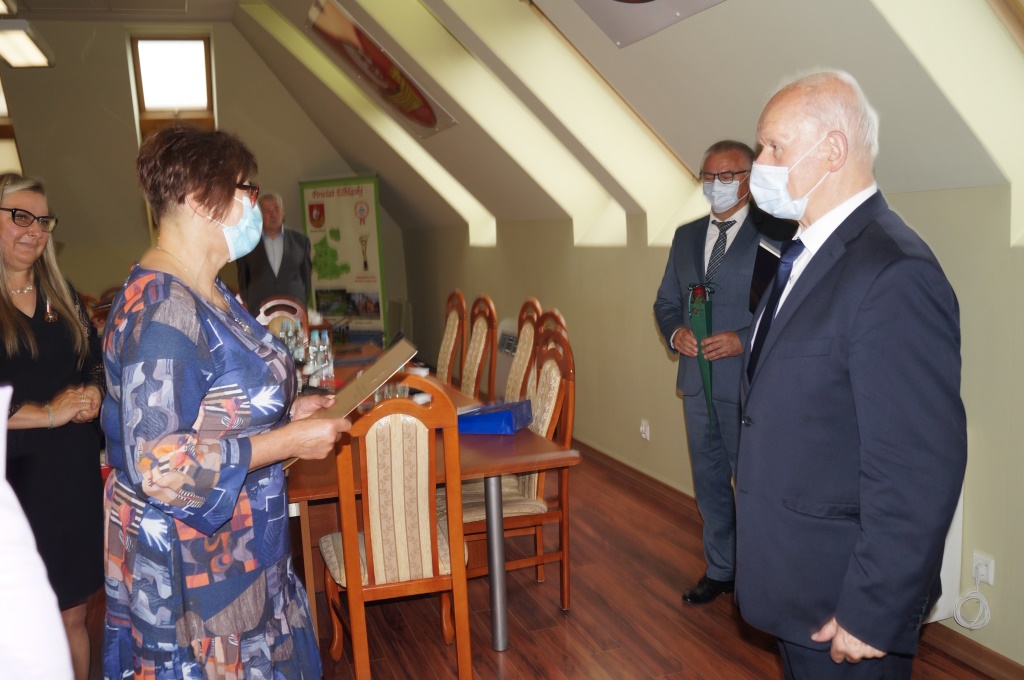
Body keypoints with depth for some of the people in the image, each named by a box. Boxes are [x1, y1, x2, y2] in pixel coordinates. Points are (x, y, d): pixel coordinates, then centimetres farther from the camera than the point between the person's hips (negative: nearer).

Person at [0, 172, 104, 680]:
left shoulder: (60, 295, 12)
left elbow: (98, 361, 18)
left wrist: (94, 393, -3)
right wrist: (48, 414, -16)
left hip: (75, 476, 5)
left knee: (72, 614, 15)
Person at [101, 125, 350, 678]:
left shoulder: (206, 292, 6)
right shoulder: (160, 309, -26)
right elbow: (158, 465, -29)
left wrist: (284, 412, 5)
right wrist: (289, 441, -23)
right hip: (187, 563, -9)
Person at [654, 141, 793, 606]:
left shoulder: (775, 234, -7)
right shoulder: (686, 236, 12)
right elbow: (666, 301, 16)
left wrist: (744, 340, -20)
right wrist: (675, 332, -4)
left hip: (749, 384, -6)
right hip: (697, 381, 6)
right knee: (708, 481, 17)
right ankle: (719, 569, 33)